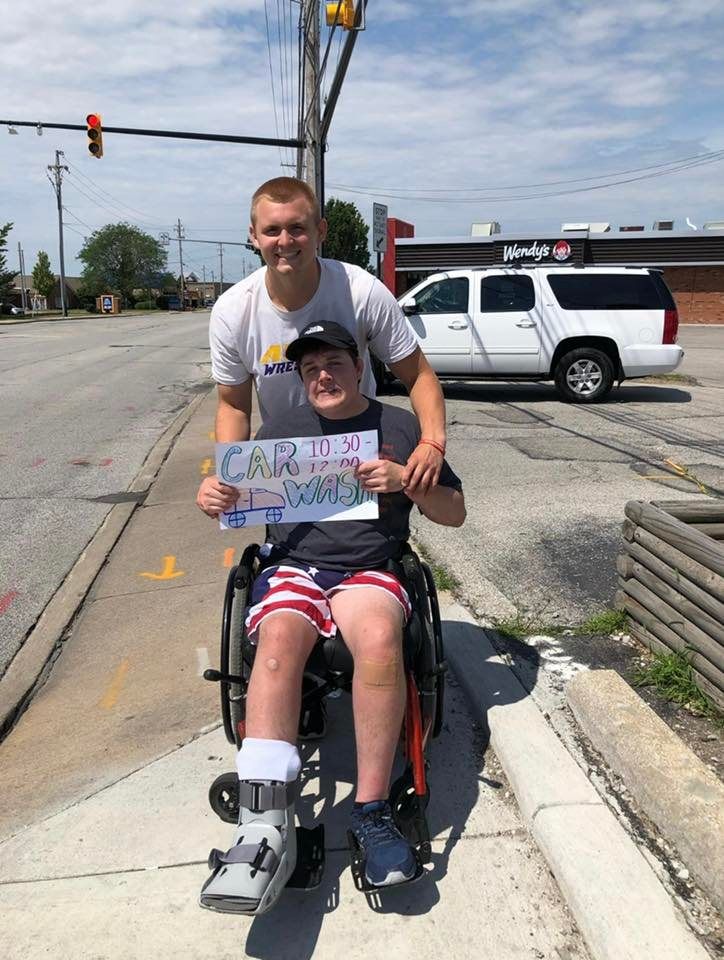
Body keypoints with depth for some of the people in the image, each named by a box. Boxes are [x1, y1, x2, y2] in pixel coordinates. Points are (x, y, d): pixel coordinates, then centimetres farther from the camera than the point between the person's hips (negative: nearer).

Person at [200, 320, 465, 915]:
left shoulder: (400, 427, 13)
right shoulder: (281, 429, 17)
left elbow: (455, 513, 14)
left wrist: (406, 482, -6)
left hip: (368, 571, -1)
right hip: (292, 567, 1)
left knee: (380, 637, -35)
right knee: (279, 639, -33)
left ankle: (372, 812, -24)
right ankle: (267, 827, -36)